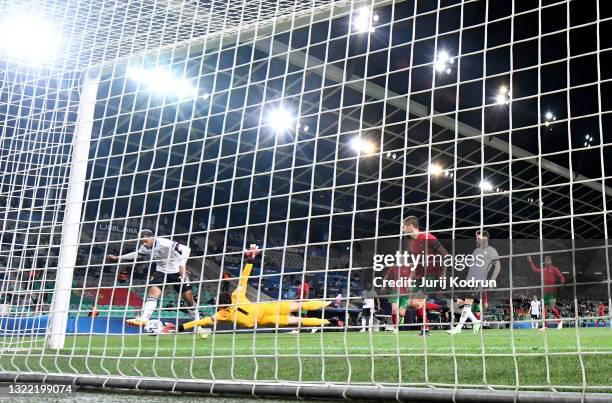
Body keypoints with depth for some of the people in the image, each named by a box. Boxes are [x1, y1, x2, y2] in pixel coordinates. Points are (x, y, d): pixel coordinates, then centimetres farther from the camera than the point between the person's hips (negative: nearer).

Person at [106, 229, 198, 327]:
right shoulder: (145, 248, -8)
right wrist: (117, 258, 15)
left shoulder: (164, 243, -29)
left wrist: (182, 265, -42)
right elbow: (136, 254, 14)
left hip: (176, 271, -5)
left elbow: (185, 249, -31)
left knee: (189, 299, -1)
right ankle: (143, 319, -21)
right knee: (152, 293, -17)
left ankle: (197, 323, 17)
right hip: (161, 271, 5)